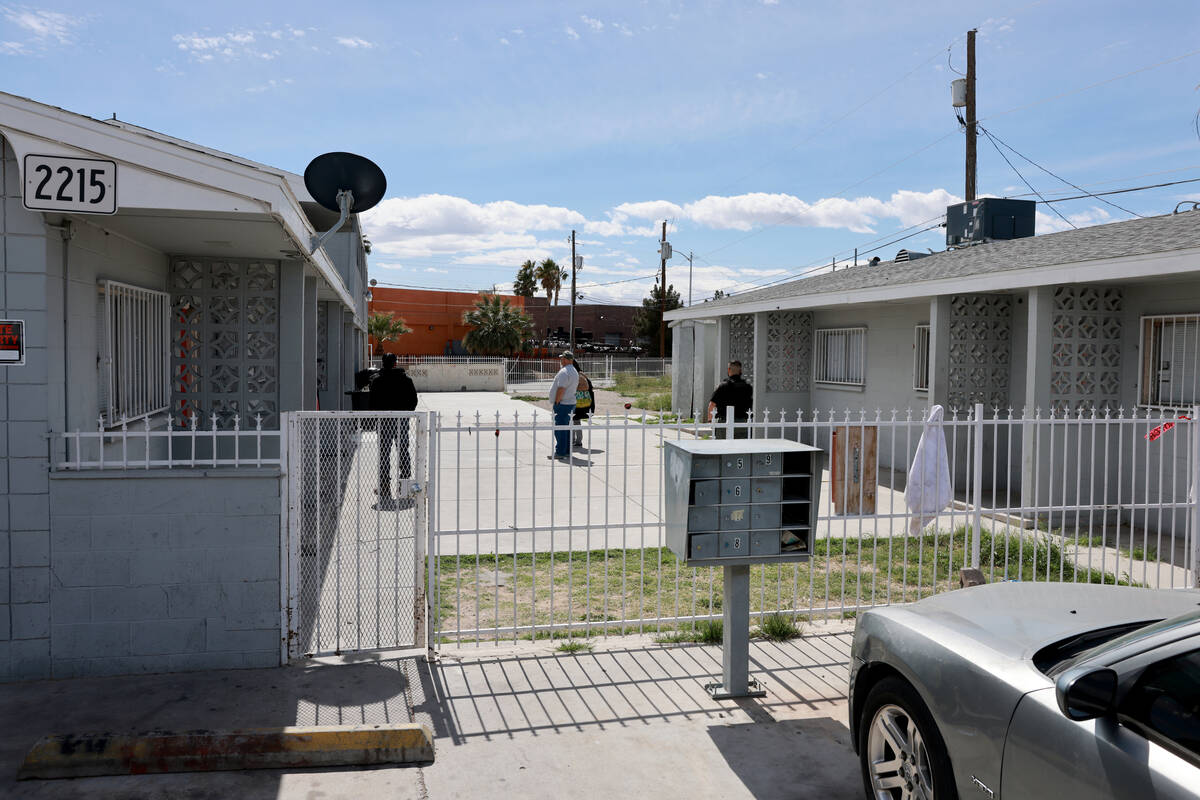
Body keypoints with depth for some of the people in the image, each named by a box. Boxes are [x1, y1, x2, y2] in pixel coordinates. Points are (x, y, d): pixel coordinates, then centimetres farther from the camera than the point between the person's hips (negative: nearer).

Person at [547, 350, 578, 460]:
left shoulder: (564, 372, -16)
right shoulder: (574, 371, 16)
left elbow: (561, 389, -22)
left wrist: (556, 403, -15)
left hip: (562, 404, -10)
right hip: (571, 403, 10)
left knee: (560, 429, -8)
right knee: (566, 429, 14)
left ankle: (560, 453, -7)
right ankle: (567, 451, 18)